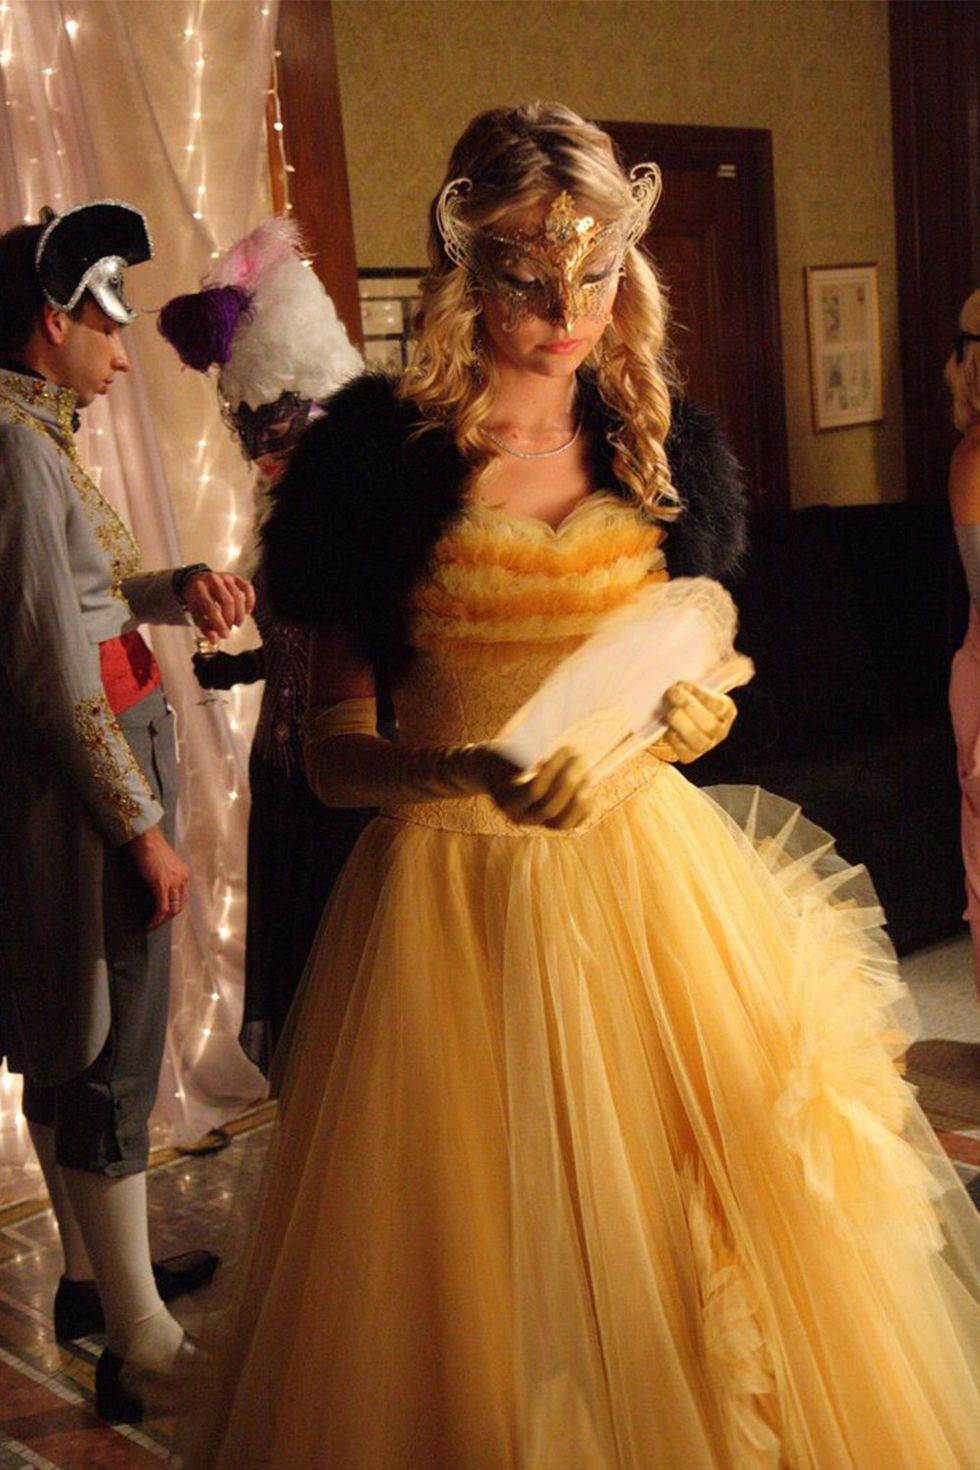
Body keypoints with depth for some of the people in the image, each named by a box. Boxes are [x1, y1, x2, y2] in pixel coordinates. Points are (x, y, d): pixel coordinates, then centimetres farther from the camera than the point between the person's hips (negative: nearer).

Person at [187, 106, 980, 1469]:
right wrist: (472, 771, -26)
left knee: (693, 1238, 9)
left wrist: (695, 715, -7)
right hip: (450, 895, -3)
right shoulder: (382, 451, -7)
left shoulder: (658, 446, 5)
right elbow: (332, 750, -7)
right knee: (483, 1266, 6)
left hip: (646, 877, 3)